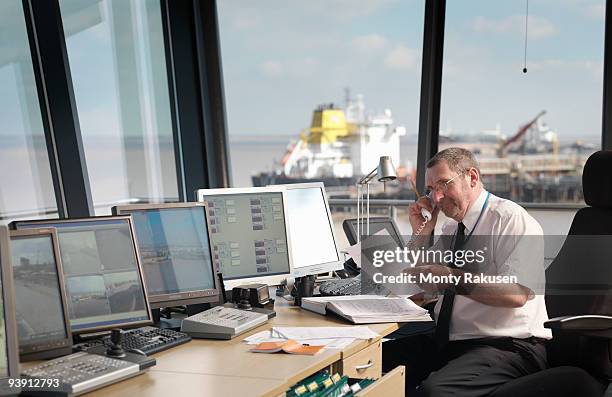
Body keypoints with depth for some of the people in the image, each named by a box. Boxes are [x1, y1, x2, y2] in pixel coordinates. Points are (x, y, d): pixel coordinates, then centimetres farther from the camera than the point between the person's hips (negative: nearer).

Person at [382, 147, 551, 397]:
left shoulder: (512, 218, -8)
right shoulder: (451, 228, 16)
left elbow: (518, 293, -22)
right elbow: (423, 287, 22)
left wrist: (454, 278, -30)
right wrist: (421, 233, 9)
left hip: (507, 345, -7)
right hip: (447, 340, 8)